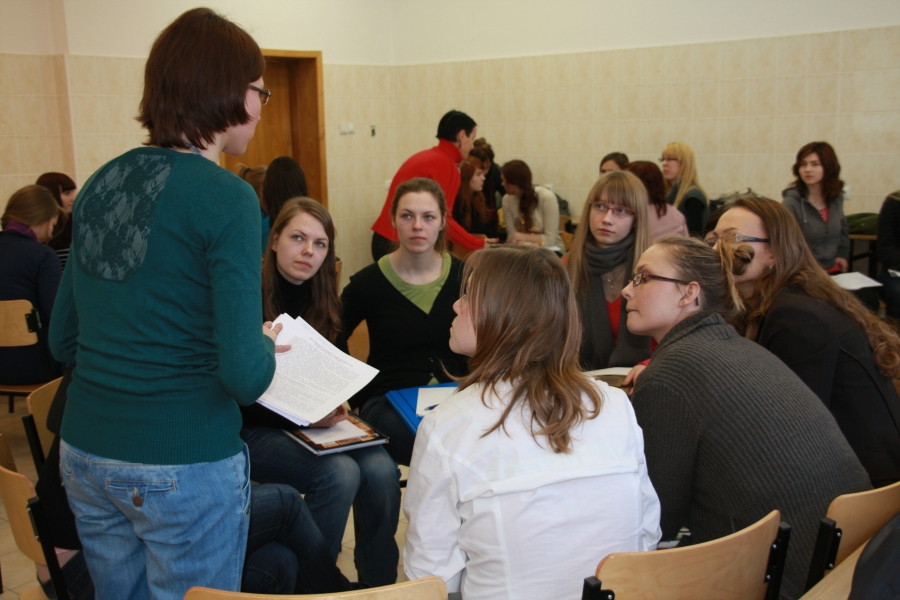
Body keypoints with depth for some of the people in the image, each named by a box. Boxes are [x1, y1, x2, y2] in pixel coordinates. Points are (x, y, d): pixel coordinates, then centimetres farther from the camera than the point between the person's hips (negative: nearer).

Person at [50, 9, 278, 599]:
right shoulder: (226, 198, -17)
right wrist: (265, 344, -1)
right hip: (185, 469, -6)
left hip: (85, 457, 7)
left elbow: (63, 340, 11)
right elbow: (245, 376, -21)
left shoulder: (101, 184, 4)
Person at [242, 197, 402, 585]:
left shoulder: (322, 299, 5)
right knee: (339, 473, -28)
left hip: (309, 426, 6)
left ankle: (379, 586, -2)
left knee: (381, 470, -20)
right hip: (251, 432, -5)